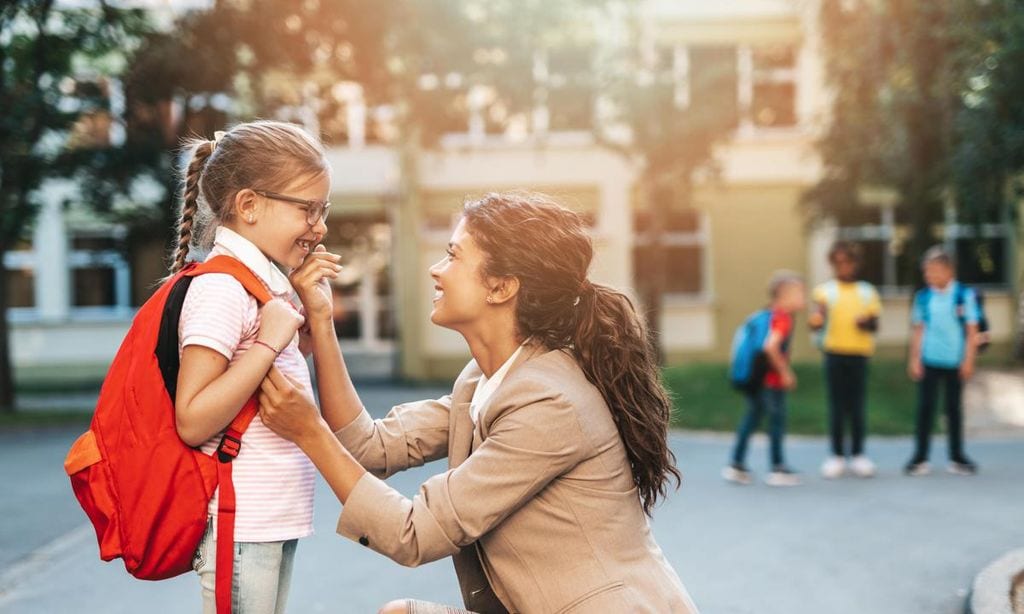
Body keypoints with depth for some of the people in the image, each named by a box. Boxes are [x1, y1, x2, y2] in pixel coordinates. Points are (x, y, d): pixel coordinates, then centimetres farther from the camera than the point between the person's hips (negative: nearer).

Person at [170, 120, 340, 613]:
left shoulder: (265, 282, 11)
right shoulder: (221, 289, -17)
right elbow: (192, 422, -22)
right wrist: (270, 342, -23)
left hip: (275, 520, 9)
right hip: (240, 523, -9)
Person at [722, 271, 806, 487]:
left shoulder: (770, 314, 11)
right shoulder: (783, 318, -16)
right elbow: (771, 346, -28)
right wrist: (785, 372, -19)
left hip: (755, 378, 8)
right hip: (772, 381, -8)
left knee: (752, 417, 14)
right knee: (777, 420, 2)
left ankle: (737, 464, 17)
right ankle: (778, 469, 10)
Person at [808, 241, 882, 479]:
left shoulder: (867, 292, 10)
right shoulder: (825, 290, 3)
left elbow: (875, 324, 9)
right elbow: (817, 319, -9)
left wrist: (866, 323, -14)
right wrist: (816, 319, -33)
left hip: (858, 354, 1)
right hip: (834, 353, -1)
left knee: (858, 406, 1)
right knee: (836, 405, 0)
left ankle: (858, 454, 12)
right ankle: (837, 455, 9)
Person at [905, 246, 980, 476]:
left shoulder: (965, 295, -5)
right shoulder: (923, 297, 1)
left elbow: (972, 331, -3)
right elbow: (918, 330, 6)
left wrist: (968, 360, -6)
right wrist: (914, 359, 2)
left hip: (955, 362, -1)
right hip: (929, 361, 1)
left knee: (954, 407, 9)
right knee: (925, 407, 2)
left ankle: (957, 457, 17)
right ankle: (920, 458, 6)